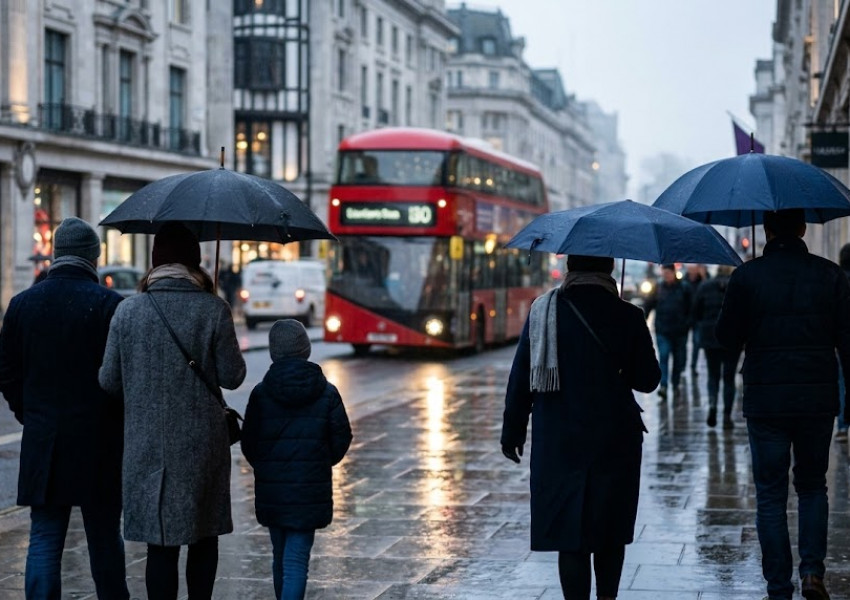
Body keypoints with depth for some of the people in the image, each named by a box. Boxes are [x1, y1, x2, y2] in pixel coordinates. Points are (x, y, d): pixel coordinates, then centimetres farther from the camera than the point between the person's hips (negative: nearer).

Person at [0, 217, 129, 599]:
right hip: (98, 441, -2)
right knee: (104, 539, 10)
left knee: (44, 541, 6)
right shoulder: (108, 304, -10)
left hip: (41, 441, 3)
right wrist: (119, 421, 5)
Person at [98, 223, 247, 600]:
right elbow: (231, 377, -4)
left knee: (160, 543, 3)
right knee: (204, 535, 13)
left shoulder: (128, 311, -2)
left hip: (146, 445, 1)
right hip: (202, 443, -1)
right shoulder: (214, 310, -7)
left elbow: (109, 381, 2)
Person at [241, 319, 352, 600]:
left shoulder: (261, 392, -5)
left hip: (270, 489, 2)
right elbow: (341, 440, 0)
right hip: (310, 490, -1)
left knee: (280, 554, 18)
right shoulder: (327, 393, -4)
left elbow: (249, 443, -2)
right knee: (297, 558, -5)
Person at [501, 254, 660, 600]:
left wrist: (512, 432, 6)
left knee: (569, 534, 2)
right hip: (614, 442, 0)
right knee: (610, 531, 16)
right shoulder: (627, 317, -5)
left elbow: (520, 377, -2)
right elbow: (647, 380, 0)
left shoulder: (542, 312, -2)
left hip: (557, 442, 0)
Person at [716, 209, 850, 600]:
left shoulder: (746, 277, -5)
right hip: (818, 401, 2)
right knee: (812, 487, 19)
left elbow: (727, 338, -2)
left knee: (770, 497, 7)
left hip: (765, 402, -2)